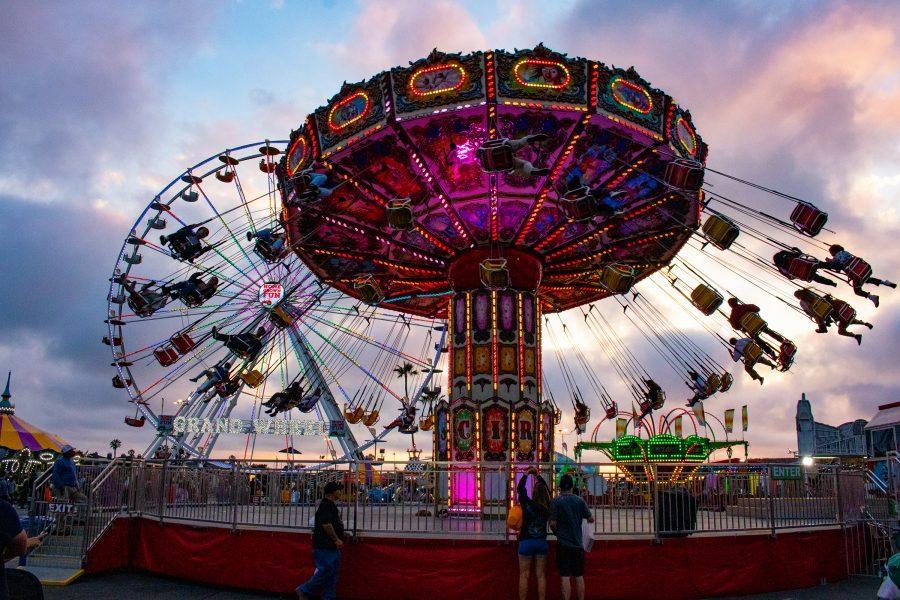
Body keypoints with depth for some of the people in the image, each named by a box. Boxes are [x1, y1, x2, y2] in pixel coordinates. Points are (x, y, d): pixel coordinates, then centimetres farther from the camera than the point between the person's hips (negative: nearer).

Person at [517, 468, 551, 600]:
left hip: (526, 542, -3)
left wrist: (527, 474, 8)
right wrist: (538, 476, 20)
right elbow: (547, 491, 12)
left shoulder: (527, 504, -14)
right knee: (540, 575, 10)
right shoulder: (547, 507, -4)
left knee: (524, 575, 4)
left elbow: (520, 489, -2)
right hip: (542, 542, 3)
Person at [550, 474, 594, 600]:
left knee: (565, 577, -1)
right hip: (578, 543, 3)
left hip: (563, 543, -3)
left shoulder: (556, 501, -7)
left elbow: (552, 523, -11)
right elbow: (591, 519, 5)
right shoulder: (579, 501, 1)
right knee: (579, 576, 12)